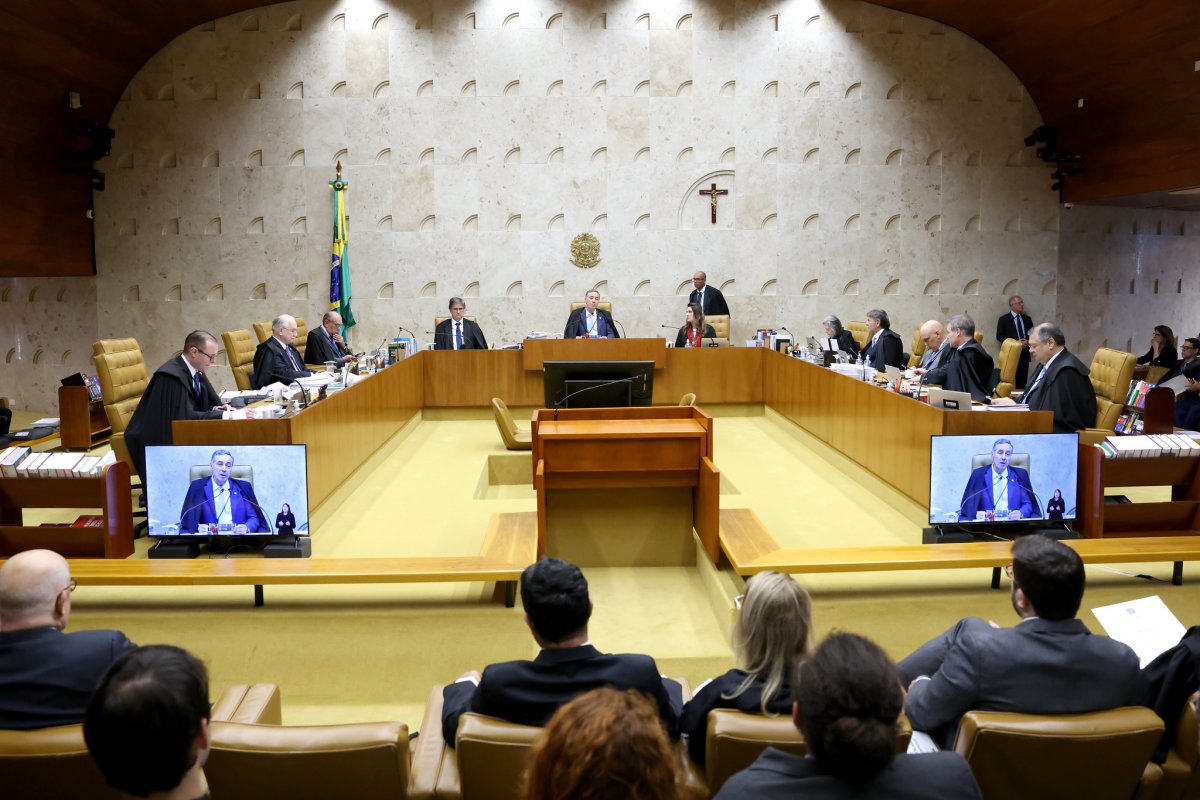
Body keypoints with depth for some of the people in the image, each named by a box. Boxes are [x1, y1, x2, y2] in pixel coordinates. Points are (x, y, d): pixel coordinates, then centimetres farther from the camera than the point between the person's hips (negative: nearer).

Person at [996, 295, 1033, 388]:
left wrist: (1028, 341, -6)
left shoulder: (1027, 319, 16)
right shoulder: (1004, 319, 2)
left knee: (1022, 381, 2)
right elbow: (999, 336, -4)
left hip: (1024, 353, 4)